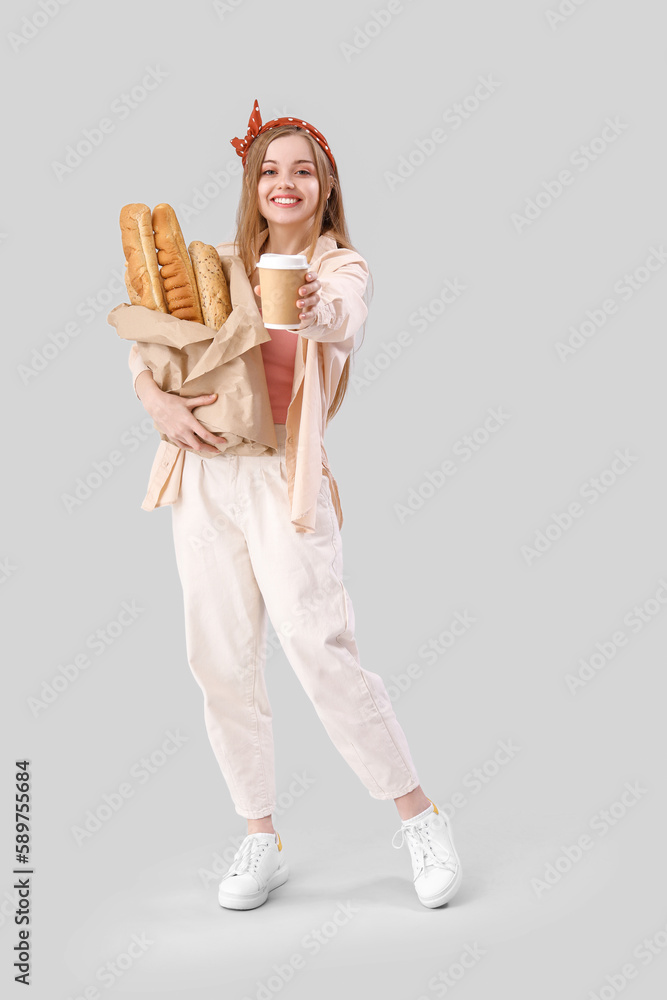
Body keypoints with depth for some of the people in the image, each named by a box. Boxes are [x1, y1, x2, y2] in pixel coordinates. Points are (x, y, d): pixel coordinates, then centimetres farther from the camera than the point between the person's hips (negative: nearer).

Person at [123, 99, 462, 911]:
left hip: (283, 475, -4)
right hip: (204, 473, 5)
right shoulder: (220, 264, 14)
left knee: (322, 654, -12)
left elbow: (345, 322, -23)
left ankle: (419, 817, 8)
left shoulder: (341, 266, 1)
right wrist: (155, 398, -8)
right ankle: (260, 841, 21)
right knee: (221, 663, 5)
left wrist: (312, 310, -47)